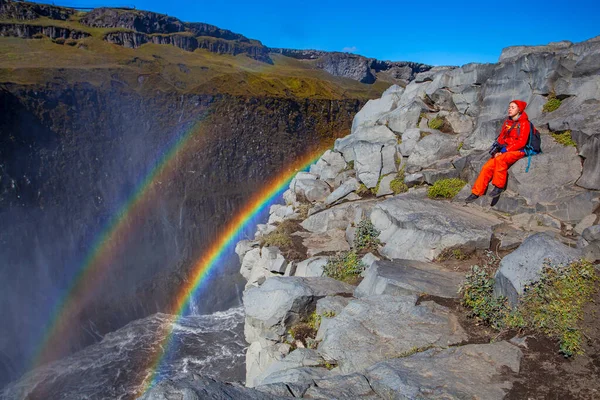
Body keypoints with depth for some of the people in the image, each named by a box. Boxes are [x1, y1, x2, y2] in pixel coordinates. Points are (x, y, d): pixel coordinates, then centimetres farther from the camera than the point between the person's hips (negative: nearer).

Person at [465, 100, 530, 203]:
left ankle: (499, 186, -25)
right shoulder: (507, 122, 15)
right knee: (487, 167, -13)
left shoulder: (524, 123, -6)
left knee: (500, 159, -36)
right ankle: (476, 193, -9)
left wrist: (505, 150, -19)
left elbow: (521, 142, -14)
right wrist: (498, 150, -5)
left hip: (518, 151, -6)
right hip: (505, 151, 6)